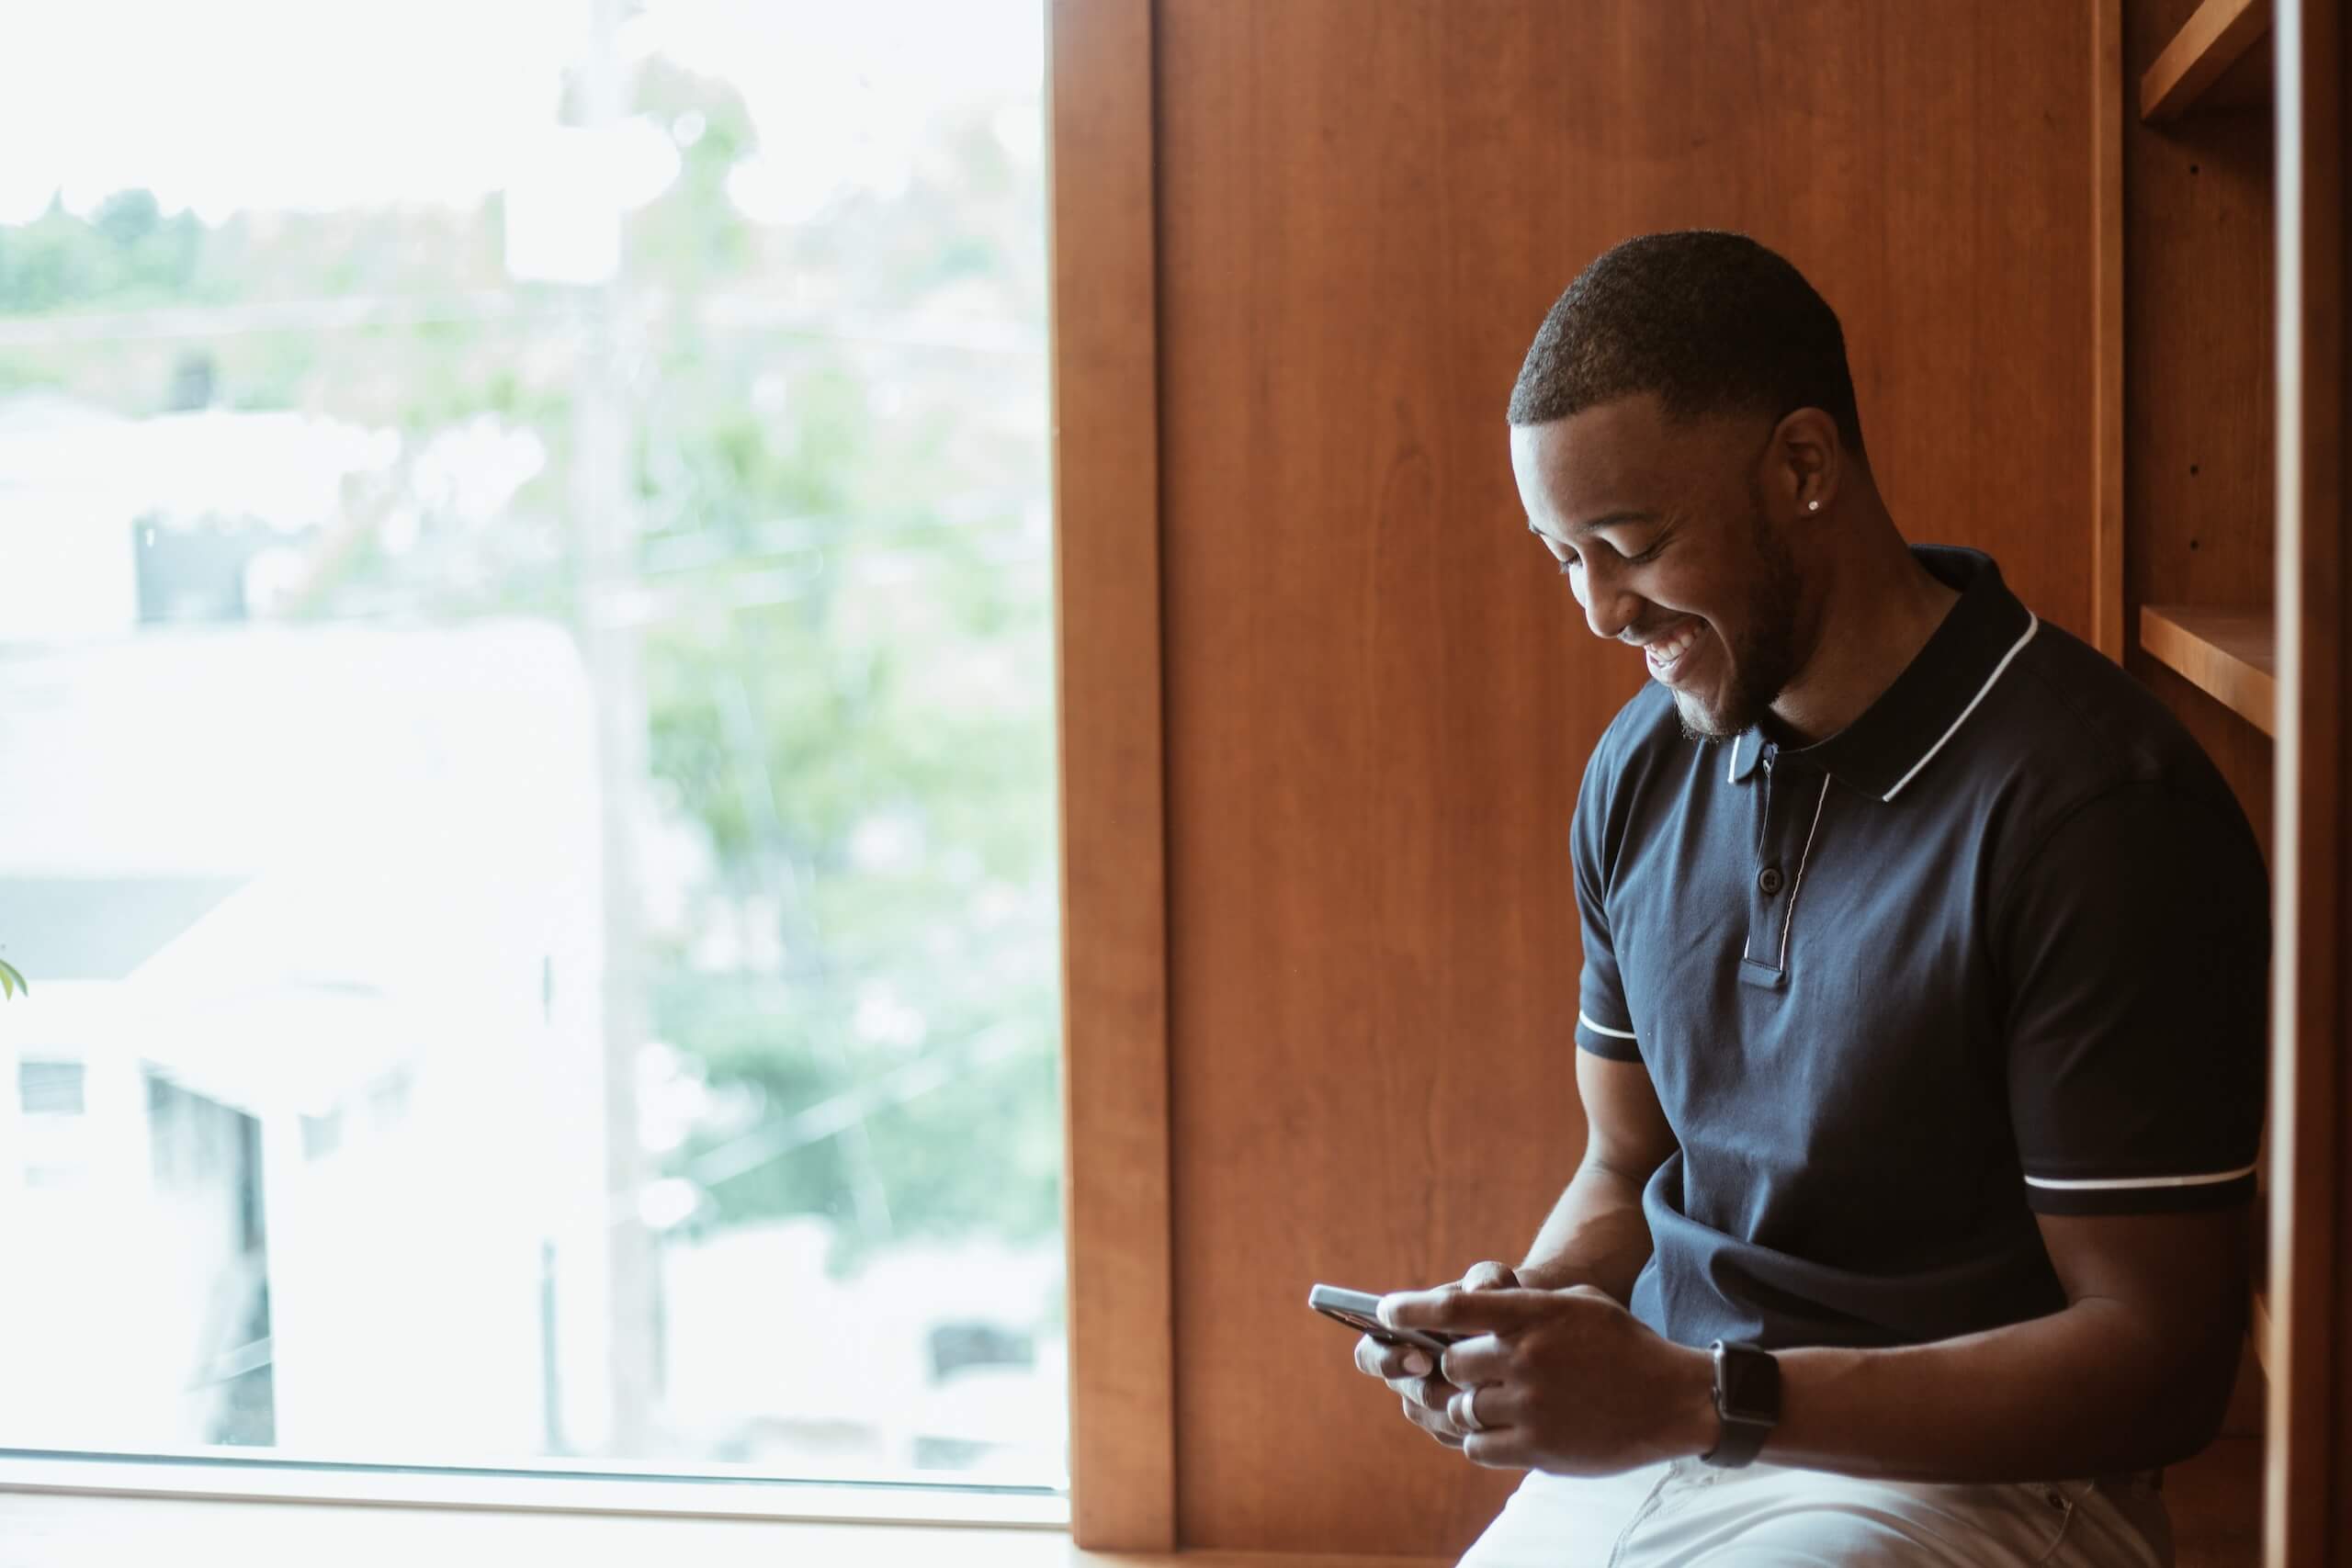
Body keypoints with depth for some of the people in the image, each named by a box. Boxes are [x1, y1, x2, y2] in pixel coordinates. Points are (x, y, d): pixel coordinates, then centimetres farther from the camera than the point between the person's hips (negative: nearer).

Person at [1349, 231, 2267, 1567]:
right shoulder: (1643, 769, 6)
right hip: (1656, 1444, 6)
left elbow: (2160, 1364, -16)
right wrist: (1517, 1317, -5)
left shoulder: (2101, 805, -16)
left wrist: (1695, 1393, -21)